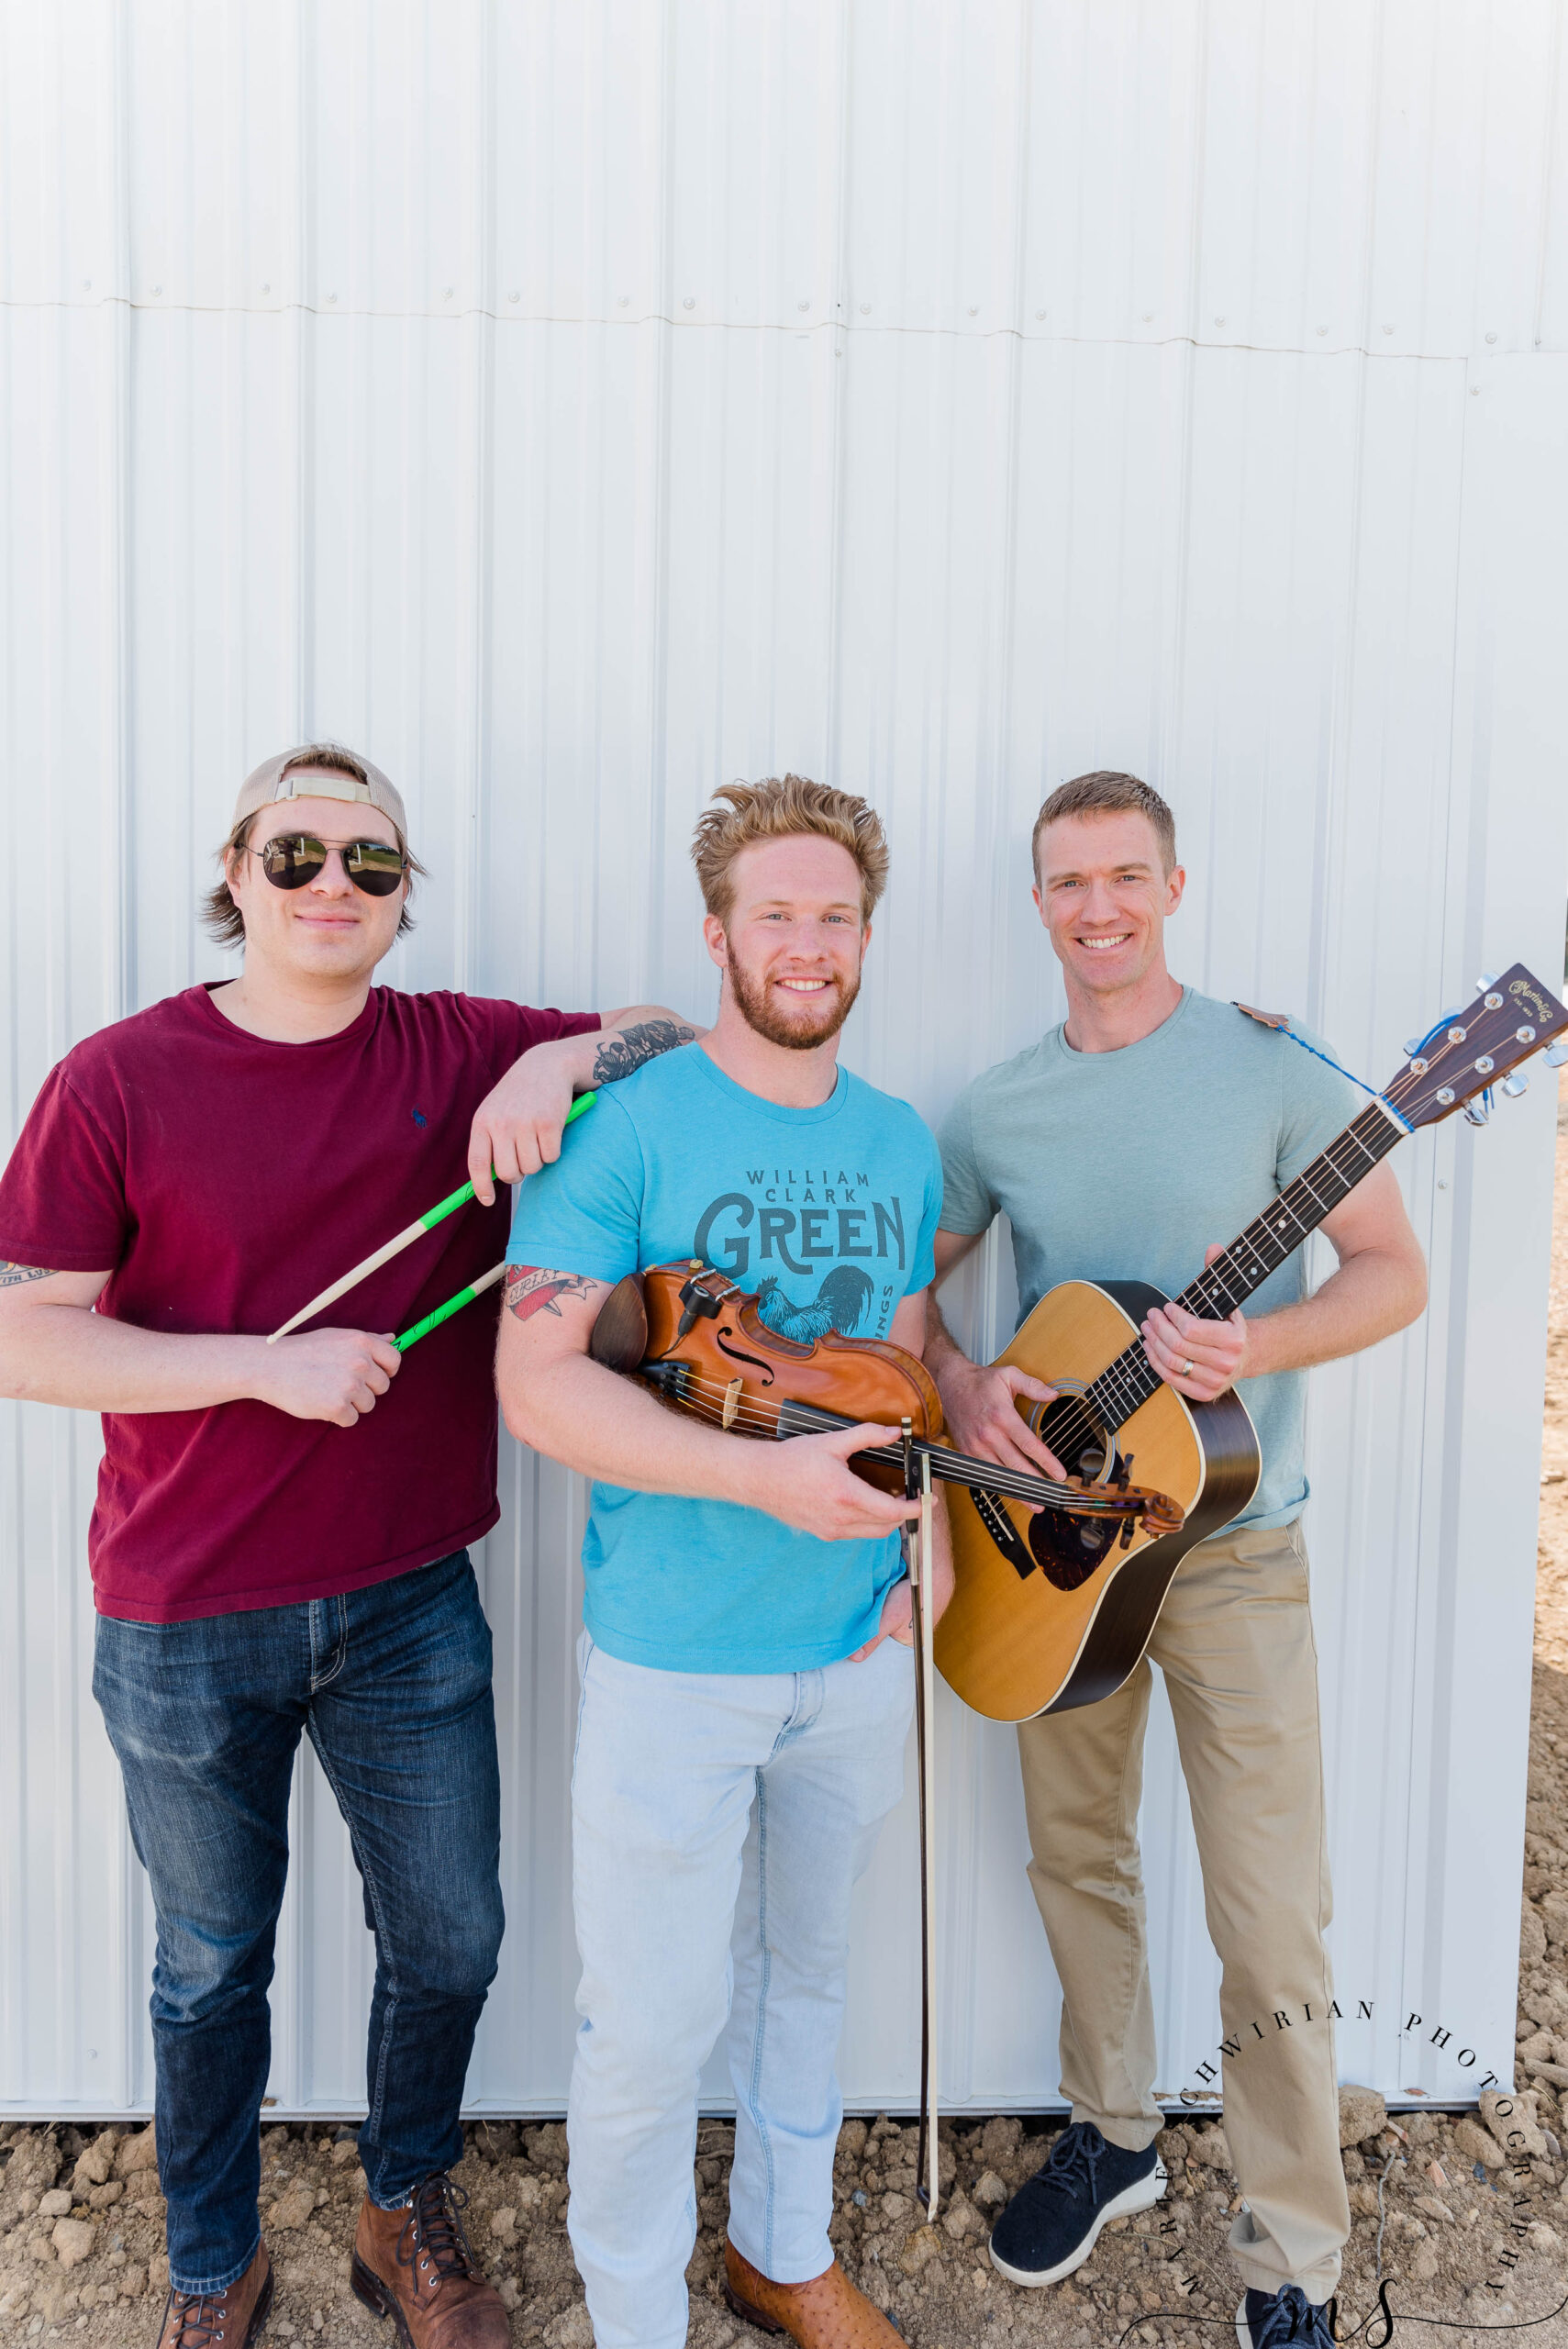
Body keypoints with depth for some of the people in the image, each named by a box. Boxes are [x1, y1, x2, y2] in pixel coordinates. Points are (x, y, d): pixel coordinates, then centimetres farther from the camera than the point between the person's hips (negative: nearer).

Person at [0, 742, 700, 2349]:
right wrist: (269, 1364, -19)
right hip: (185, 1628, -2)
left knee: (449, 1941, 15)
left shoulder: (462, 1054, -2)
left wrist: (564, 1059, -19)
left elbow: (680, 1042, 2)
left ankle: (407, 2216, 45)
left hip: (409, 1601, 2)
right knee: (212, 1967, 19)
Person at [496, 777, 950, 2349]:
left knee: (804, 1971, 23)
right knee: (651, 2022, 8)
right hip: (674, 1660, -5)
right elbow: (537, 1380, -20)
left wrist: (929, 1534, -1)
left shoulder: (902, 1144, 5)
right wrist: (766, 1474, -27)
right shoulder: (625, 1125, -14)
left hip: (857, 1649, 5)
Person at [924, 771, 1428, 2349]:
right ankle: (1112, 2135, 41)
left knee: (1269, 1921, 2)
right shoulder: (997, 1109, 3)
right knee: (1077, 1860, 18)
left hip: (1230, 1541, -3)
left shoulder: (1269, 1069, -7)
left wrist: (1256, 1346, -23)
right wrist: (957, 1384, -11)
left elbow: (1393, 1270, -6)